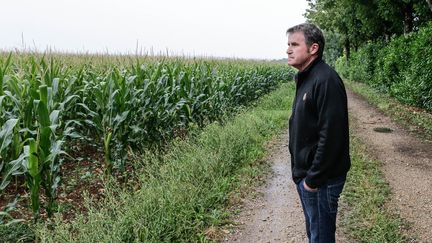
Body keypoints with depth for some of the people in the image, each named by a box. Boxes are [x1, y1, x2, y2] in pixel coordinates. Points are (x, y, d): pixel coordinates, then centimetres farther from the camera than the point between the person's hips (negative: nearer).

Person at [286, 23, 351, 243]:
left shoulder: (326, 80, -21)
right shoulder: (305, 79, 10)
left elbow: (331, 136, -25)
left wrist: (313, 179, -20)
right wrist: (302, 173, 14)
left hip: (321, 179, -9)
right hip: (305, 175, 9)